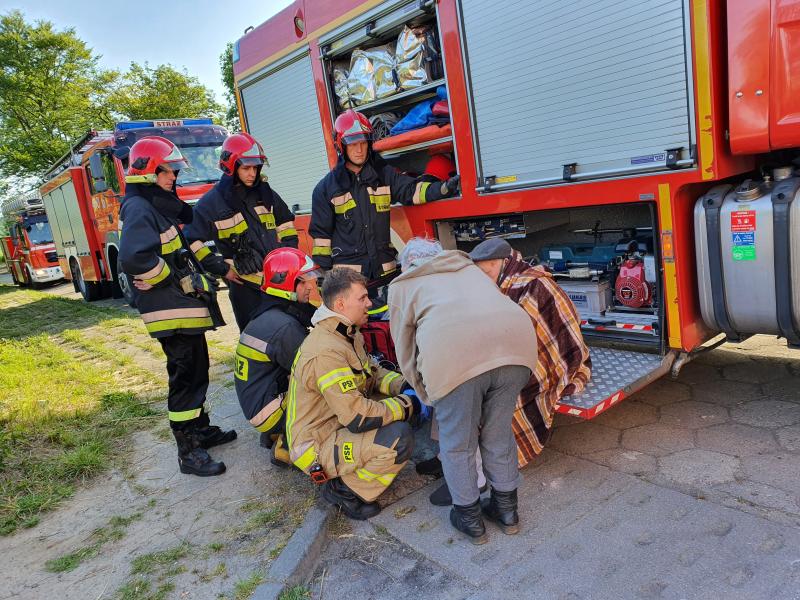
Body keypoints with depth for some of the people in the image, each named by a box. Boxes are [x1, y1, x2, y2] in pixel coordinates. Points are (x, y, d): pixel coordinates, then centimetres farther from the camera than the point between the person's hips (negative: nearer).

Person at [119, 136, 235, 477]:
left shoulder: (160, 205, 16)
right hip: (171, 310, -10)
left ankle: (201, 430, 33)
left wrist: (197, 277, 13)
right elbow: (134, 258, -32)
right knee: (185, 377, -5)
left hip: (186, 306, 10)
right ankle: (188, 452, 5)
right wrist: (169, 280, -19)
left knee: (197, 370, 18)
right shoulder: (139, 209, -16)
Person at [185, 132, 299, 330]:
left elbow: (286, 223, 22)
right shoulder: (212, 201, -4)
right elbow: (193, 241, -4)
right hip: (246, 286, -4)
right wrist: (222, 269, -7)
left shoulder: (265, 193, 10)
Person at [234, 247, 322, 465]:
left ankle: (276, 434, 12)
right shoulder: (284, 327, -24)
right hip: (268, 410, -9)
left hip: (255, 404, 10)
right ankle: (288, 444, -3)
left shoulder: (268, 316, 7)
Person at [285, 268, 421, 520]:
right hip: (316, 448, -10)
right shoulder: (326, 352, -29)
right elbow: (357, 418, -31)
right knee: (399, 439, -26)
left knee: (397, 399, 2)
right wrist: (408, 405, -19)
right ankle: (343, 490, -6)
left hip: (336, 423, 10)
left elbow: (373, 372, 12)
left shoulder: (346, 333, 4)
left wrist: (405, 388, -7)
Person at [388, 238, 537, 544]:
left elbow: (406, 353, 24)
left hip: (453, 353, -4)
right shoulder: (468, 267, 38)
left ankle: (469, 518, 32)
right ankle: (506, 509, 38)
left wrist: (429, 397, 36)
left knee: (457, 444, 17)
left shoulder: (402, 284, 26)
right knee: (498, 435, 23)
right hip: (516, 340, 5)